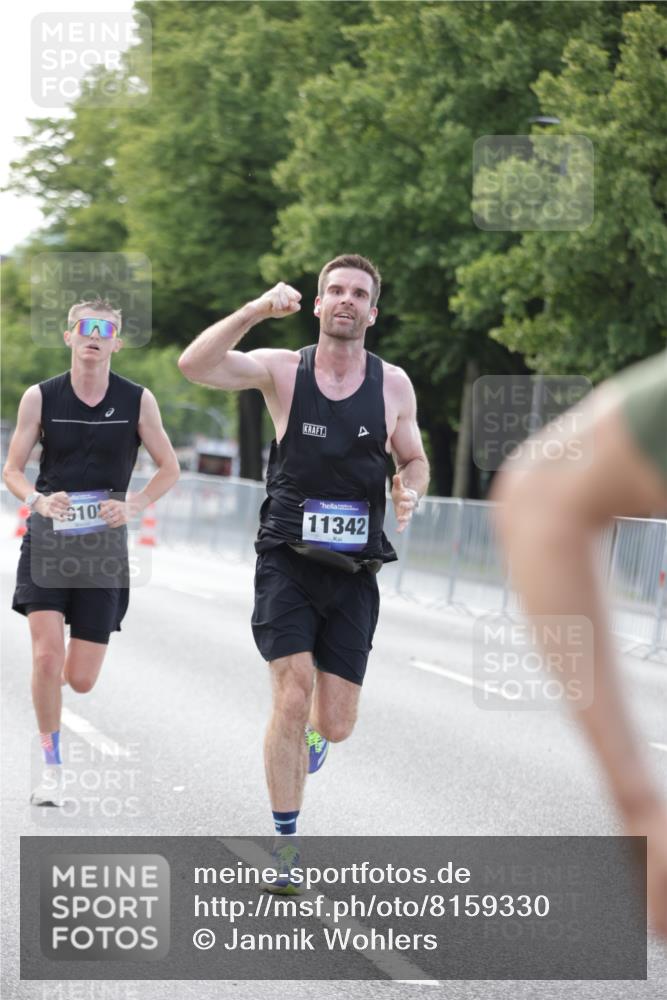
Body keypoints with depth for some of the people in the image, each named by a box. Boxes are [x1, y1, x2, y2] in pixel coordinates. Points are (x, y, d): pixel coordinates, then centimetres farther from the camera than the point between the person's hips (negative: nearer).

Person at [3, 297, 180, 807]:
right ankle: (52, 769, 1)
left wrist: (133, 506, -10)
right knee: (47, 657, -15)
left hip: (104, 542, 1)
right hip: (47, 538, -1)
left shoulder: (138, 400, -1)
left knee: (81, 679, 1)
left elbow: (169, 468, 7)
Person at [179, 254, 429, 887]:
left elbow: (414, 460, 17)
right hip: (287, 565, -2)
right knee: (292, 699, -16)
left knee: (337, 726, 2)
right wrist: (256, 311, -27)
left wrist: (409, 493, -6)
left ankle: (313, 731, 42)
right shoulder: (281, 370, -3)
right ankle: (284, 842, -1)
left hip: (354, 574, 2)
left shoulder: (394, 385, 4)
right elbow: (194, 365, -17)